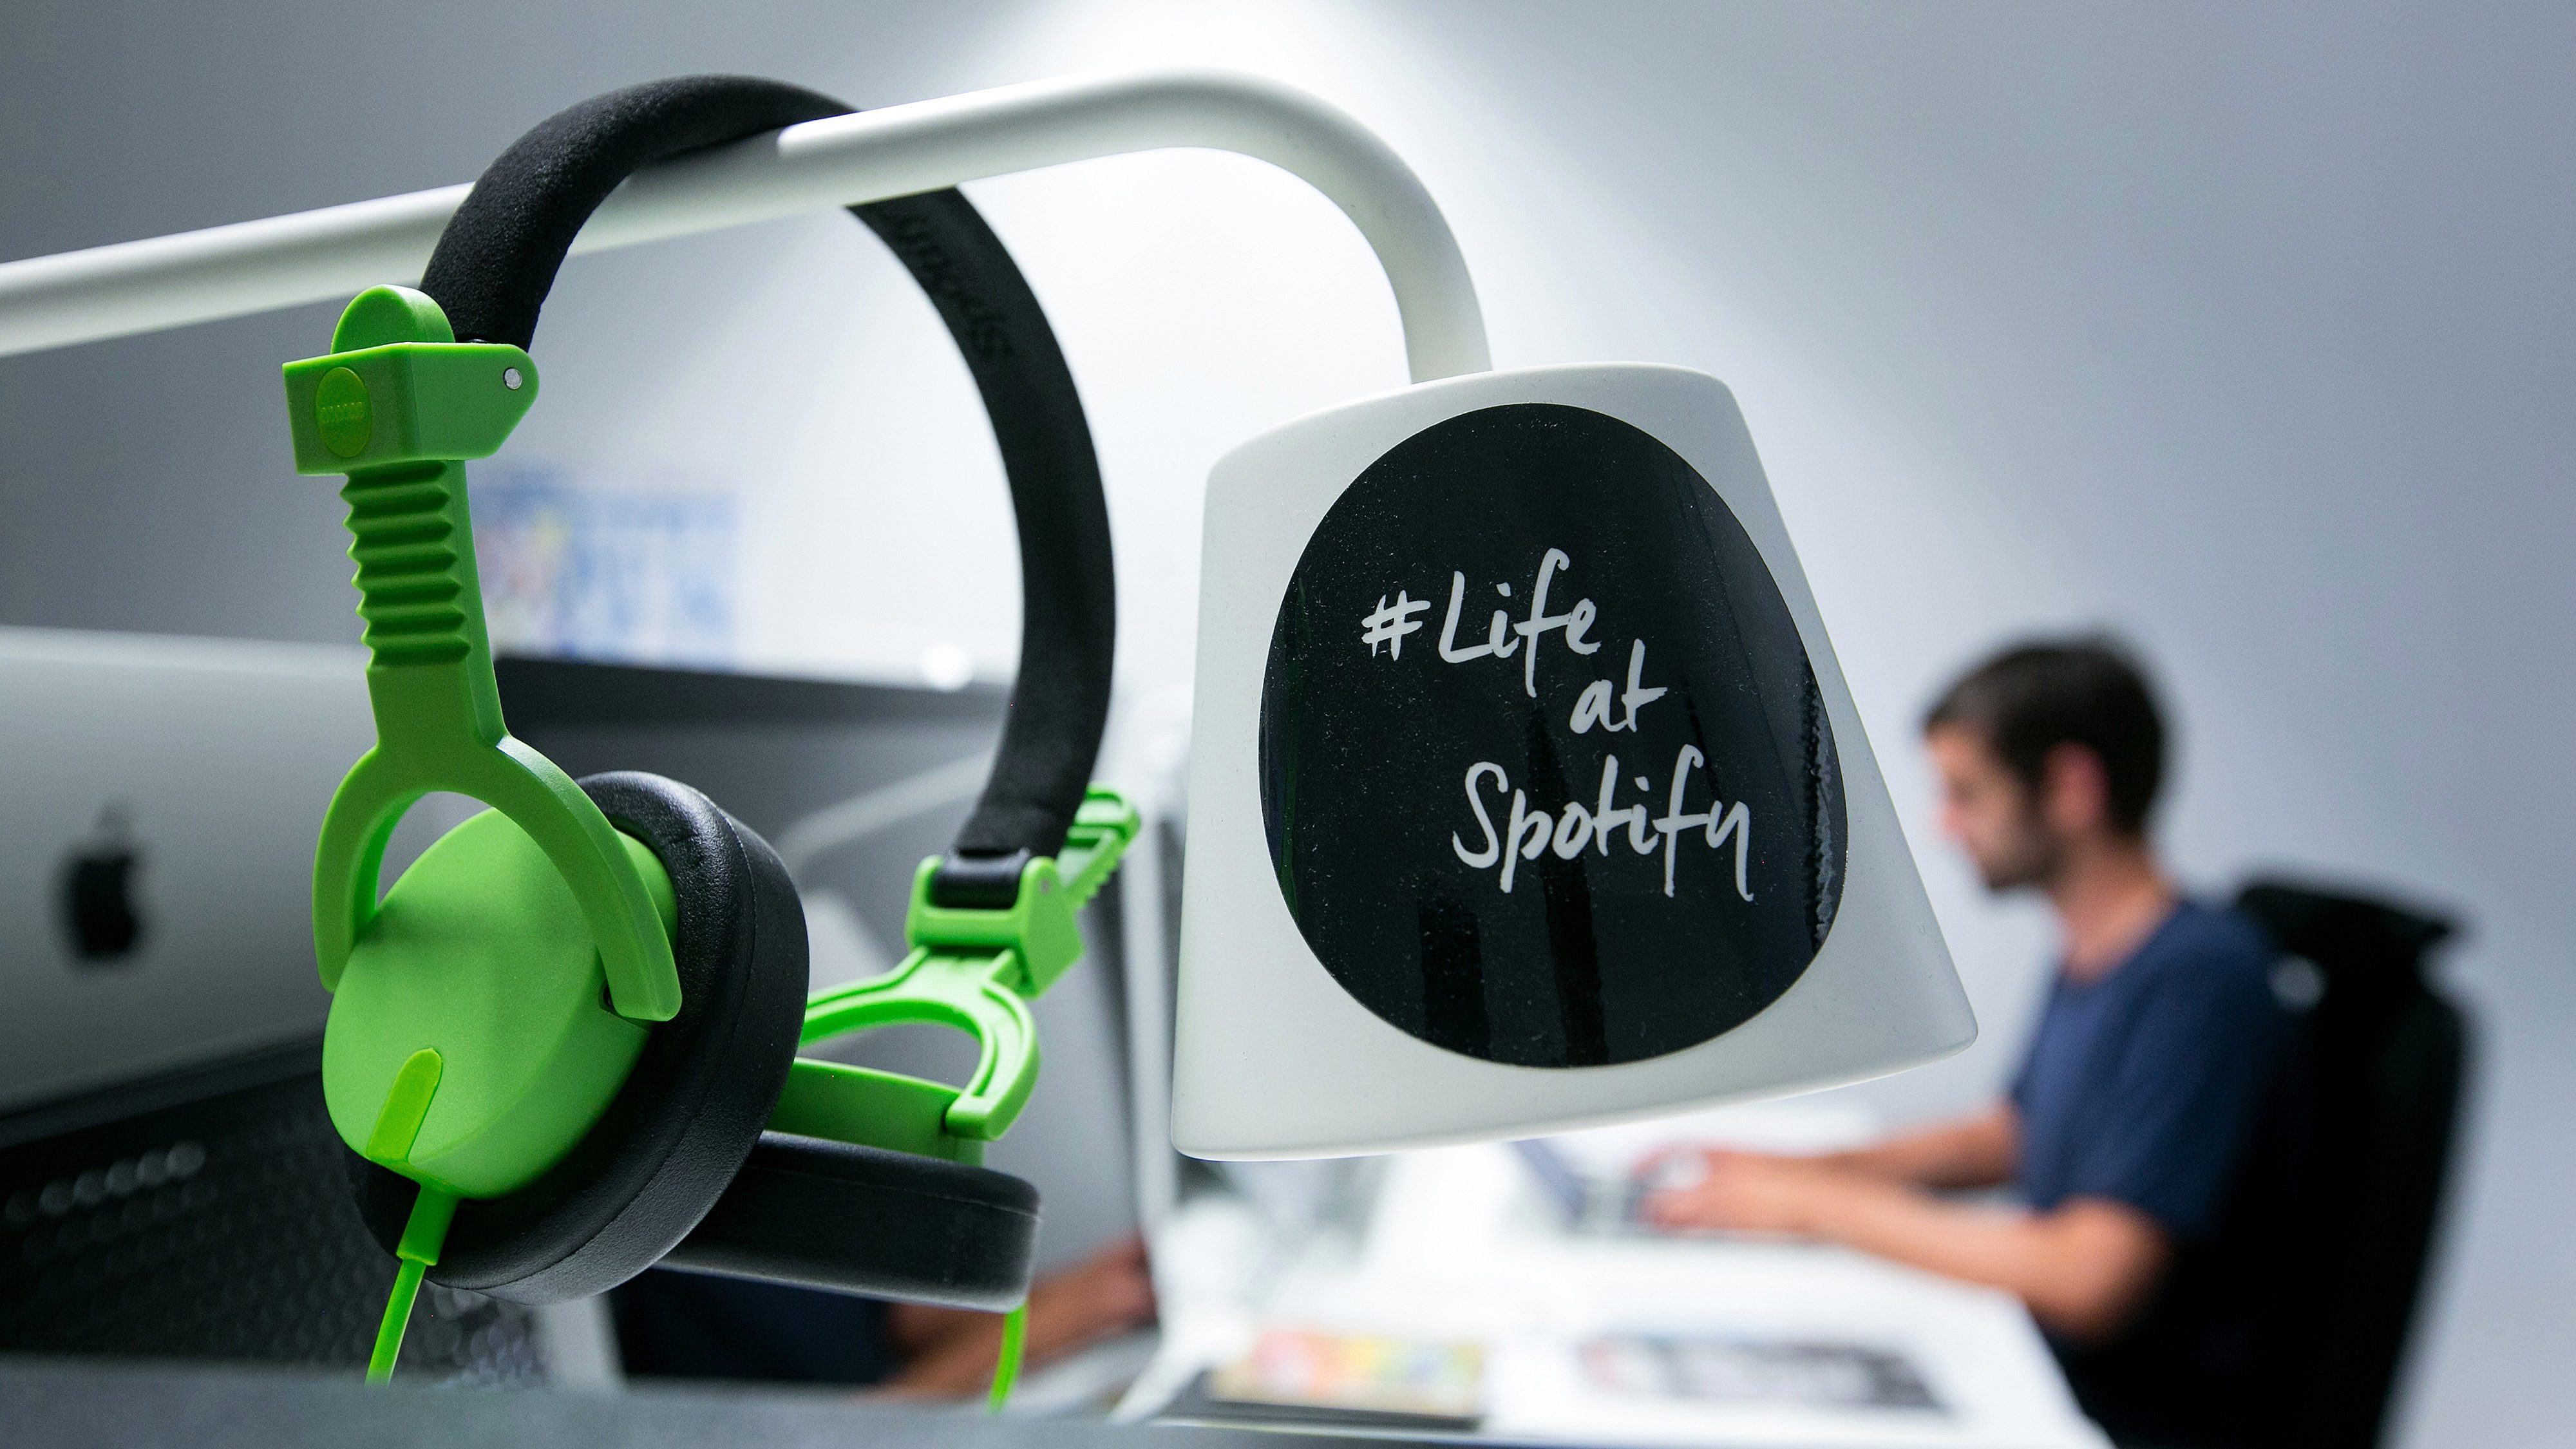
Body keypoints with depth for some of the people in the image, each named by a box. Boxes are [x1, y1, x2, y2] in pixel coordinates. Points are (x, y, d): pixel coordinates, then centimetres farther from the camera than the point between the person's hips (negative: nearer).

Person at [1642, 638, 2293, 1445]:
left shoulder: (2199, 978, -22)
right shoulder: (2089, 956, 6)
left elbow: (2090, 1280, -28)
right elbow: (2009, 1135, 21)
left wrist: (1818, 1206, -20)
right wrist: (1788, 1172, 7)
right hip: (2049, 1375, 8)